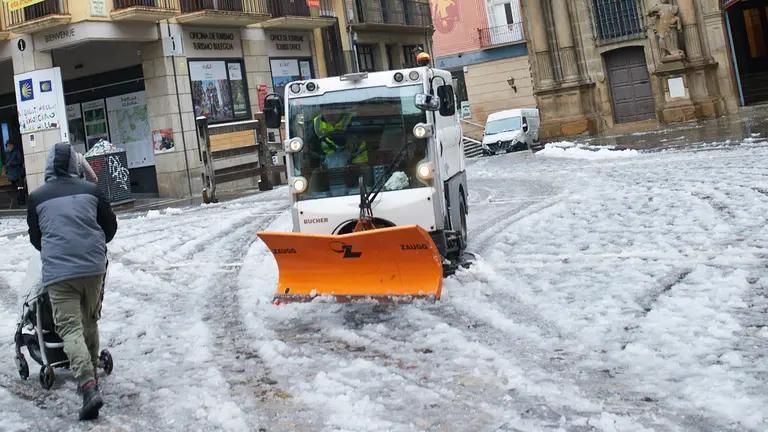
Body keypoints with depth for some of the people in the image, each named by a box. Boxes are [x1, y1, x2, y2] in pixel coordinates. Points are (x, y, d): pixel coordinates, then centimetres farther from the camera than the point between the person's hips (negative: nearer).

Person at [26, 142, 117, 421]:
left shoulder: (37, 197, 3)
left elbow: (35, 237, 14)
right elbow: (110, 225, 14)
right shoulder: (90, 190, 6)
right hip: (93, 266, 3)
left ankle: (88, 386, -21)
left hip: (57, 271, -2)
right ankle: (90, 373, 34)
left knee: (70, 328, -5)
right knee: (90, 322, 20)